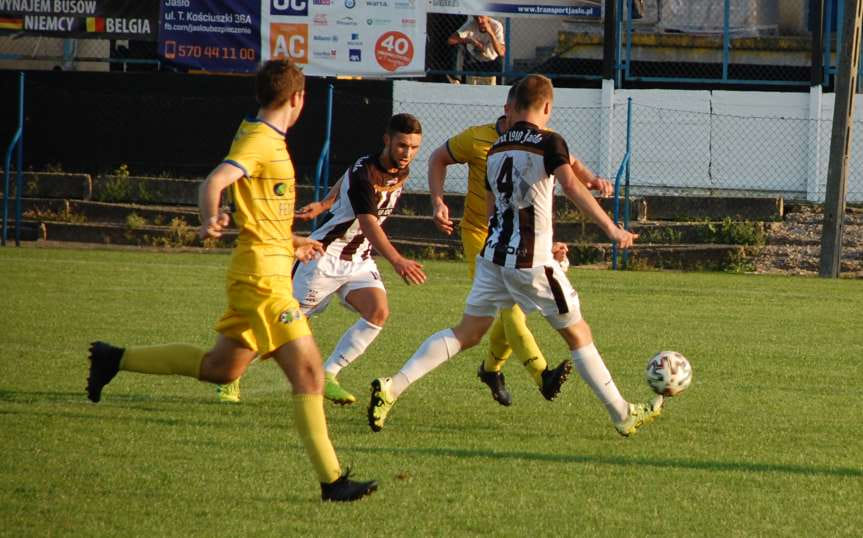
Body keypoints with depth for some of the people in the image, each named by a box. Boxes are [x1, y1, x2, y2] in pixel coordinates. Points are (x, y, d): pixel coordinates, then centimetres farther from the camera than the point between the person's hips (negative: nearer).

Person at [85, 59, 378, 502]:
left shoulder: (266, 139, 16)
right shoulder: (260, 141, -14)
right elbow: (214, 183, -29)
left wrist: (291, 244, 39)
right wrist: (211, 219, -50)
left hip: (259, 273, 10)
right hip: (263, 277, -10)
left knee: (221, 368, 20)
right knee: (308, 374, -12)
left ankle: (115, 360, 27)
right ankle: (331, 480, -14)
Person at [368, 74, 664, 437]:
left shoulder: (496, 148, 13)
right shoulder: (549, 142, -9)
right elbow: (571, 186, -25)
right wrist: (610, 229, -27)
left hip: (494, 256, 6)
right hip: (531, 263, -6)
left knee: (465, 334, 10)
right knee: (578, 334, 7)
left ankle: (392, 387, -4)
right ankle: (623, 414, 14)